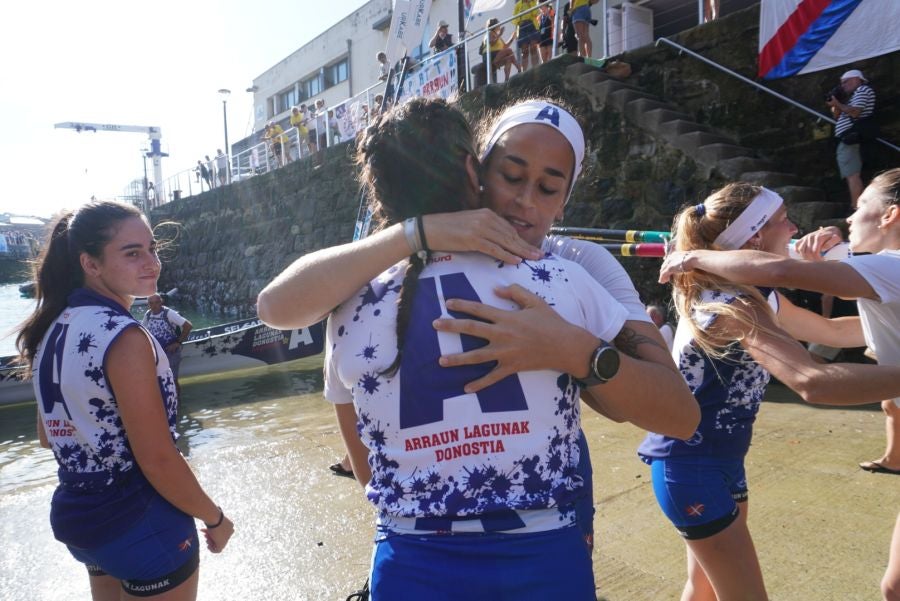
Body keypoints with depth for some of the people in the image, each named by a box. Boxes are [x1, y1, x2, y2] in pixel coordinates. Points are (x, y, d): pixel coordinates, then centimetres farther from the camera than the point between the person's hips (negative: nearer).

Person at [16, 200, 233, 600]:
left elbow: (48, 436, 12)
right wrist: (215, 519, -11)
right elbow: (157, 461, -23)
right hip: (144, 524, -8)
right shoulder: (124, 337, -24)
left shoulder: (54, 332, 2)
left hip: (77, 515, 8)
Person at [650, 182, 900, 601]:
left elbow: (832, 331, 22)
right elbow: (812, 382, -41)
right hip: (691, 464, -10)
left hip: (721, 459, 10)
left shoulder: (754, 295, 8)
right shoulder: (735, 305, -25)